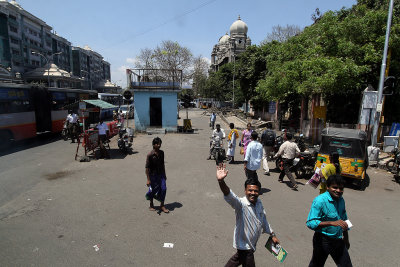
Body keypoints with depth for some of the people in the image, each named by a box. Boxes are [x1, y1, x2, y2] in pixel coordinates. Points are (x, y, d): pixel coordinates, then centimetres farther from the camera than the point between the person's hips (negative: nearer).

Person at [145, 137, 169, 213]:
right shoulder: (150, 155, -17)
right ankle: (151, 205, 32)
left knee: (163, 189, 1)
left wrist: (164, 174, 15)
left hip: (161, 175, 5)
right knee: (152, 190, 9)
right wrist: (148, 179, -15)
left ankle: (162, 205, 17)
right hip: (153, 175, -5)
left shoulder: (161, 153, 0)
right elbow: (147, 168, -15)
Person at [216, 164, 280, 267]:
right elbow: (229, 196, -50)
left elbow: (264, 220, 9)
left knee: (239, 257, 29)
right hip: (244, 245, -7)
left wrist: (272, 235, 16)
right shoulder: (241, 204, -29)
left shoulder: (259, 202, -7)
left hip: (251, 243, 7)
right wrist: (221, 181, -69)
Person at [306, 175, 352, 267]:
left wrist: (346, 239, 22)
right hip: (323, 241, -6)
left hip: (338, 240, 6)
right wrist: (332, 223, -36)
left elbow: (344, 220, 16)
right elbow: (310, 223, -30)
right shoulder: (320, 201, -23)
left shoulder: (341, 200, 1)